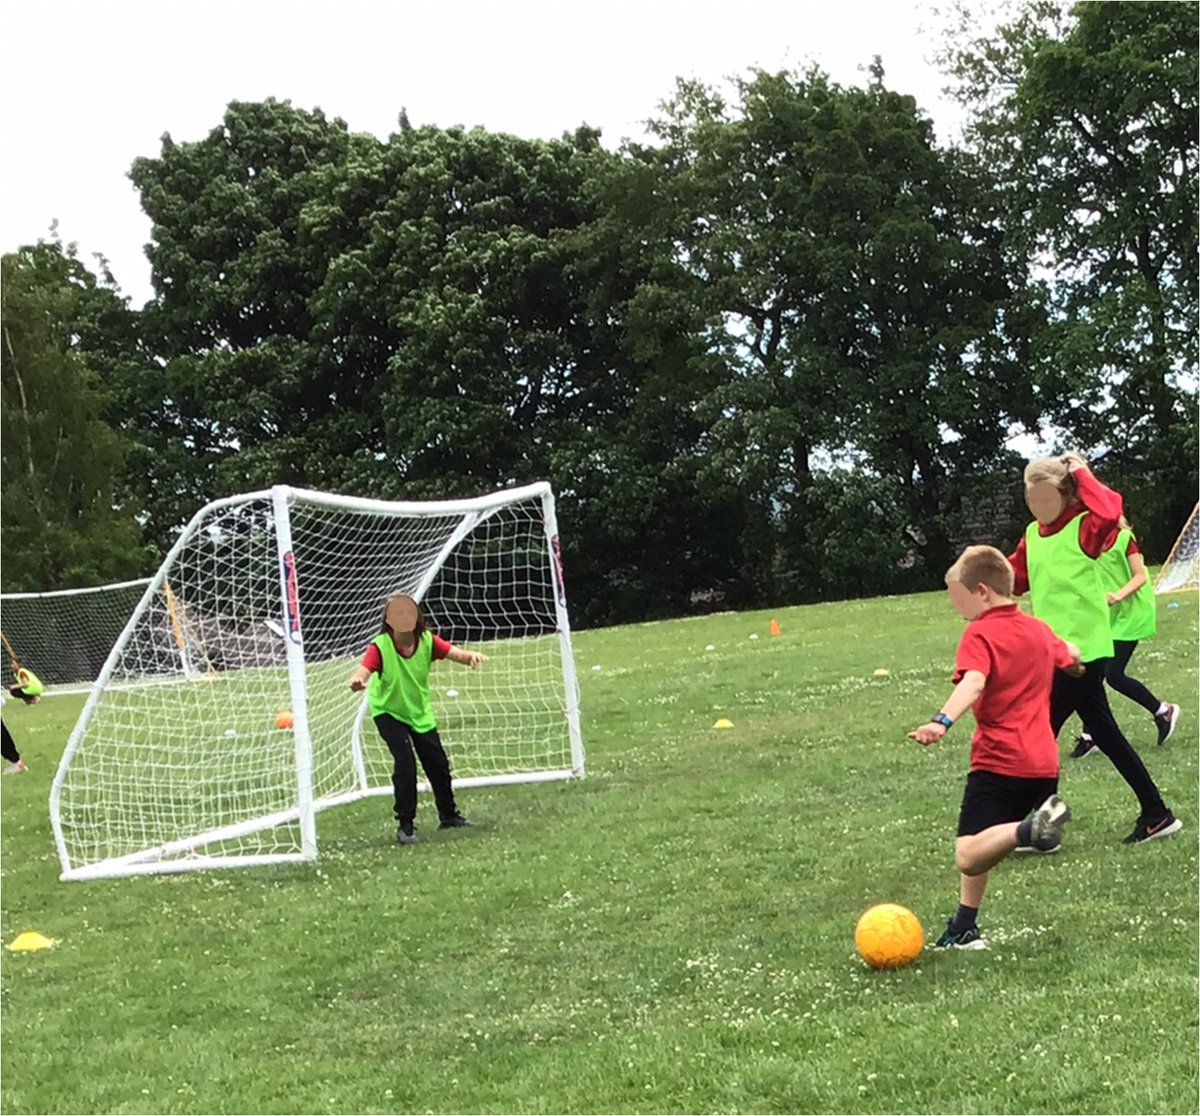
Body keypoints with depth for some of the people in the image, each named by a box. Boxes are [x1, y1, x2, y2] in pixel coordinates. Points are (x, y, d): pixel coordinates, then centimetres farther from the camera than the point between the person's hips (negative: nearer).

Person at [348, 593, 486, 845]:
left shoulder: (427, 641, -19)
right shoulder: (380, 646, -29)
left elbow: (454, 652, -31)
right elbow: (364, 670, -44)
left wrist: (471, 656, -55)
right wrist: (357, 681, -68)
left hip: (420, 711, 4)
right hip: (388, 711, -4)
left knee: (438, 763, 9)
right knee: (405, 762, -21)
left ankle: (448, 815, 33)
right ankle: (405, 825, -7)